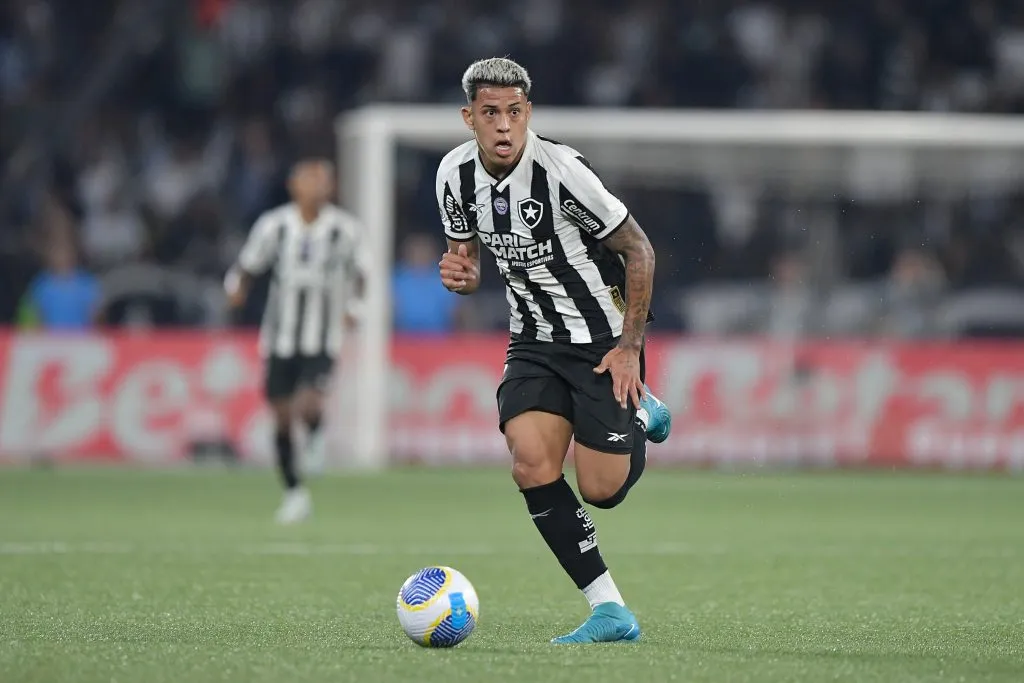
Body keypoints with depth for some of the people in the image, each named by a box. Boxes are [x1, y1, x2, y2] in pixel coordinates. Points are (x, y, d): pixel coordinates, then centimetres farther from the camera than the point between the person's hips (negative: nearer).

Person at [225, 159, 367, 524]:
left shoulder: (346, 229, -4)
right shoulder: (274, 226, -4)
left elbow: (357, 272, 13)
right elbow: (246, 266, 7)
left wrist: (352, 308, 3)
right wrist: (237, 287, -11)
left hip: (322, 342, -1)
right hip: (280, 339, 1)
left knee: (308, 404, -22)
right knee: (282, 418, 3)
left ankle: (316, 432, 16)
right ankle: (294, 492, 20)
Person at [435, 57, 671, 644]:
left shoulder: (561, 170, -22)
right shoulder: (456, 175, -5)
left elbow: (639, 250, -13)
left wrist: (630, 348, -14)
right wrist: (463, 276, -12)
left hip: (604, 337, -5)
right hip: (534, 340, 5)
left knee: (601, 490, -5)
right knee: (532, 465, -17)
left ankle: (641, 416, 29)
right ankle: (610, 612, -9)